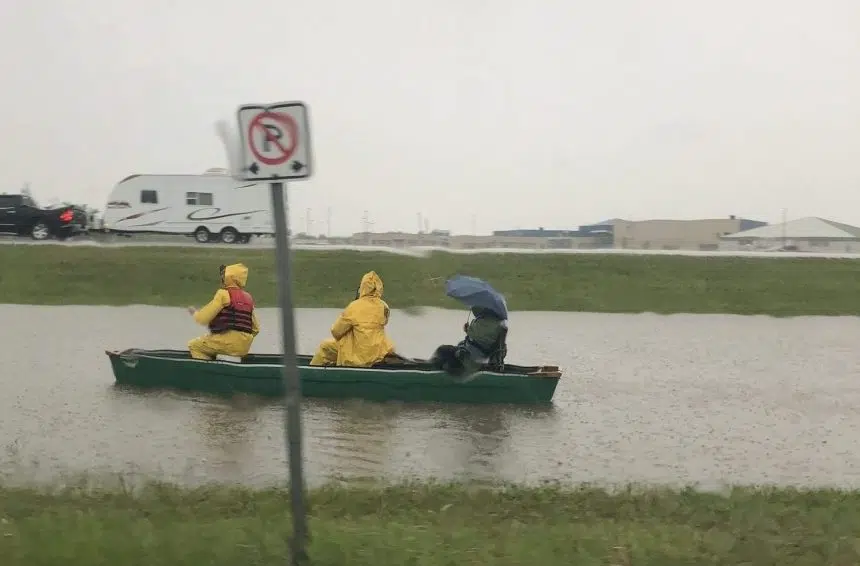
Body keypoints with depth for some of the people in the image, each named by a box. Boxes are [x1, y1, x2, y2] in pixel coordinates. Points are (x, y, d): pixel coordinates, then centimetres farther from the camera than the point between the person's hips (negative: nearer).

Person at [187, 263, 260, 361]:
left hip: (229, 342, -8)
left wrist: (194, 312, 17)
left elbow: (203, 318, -3)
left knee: (194, 346, 6)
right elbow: (255, 329, 17)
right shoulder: (248, 298, 16)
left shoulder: (224, 294, -4)